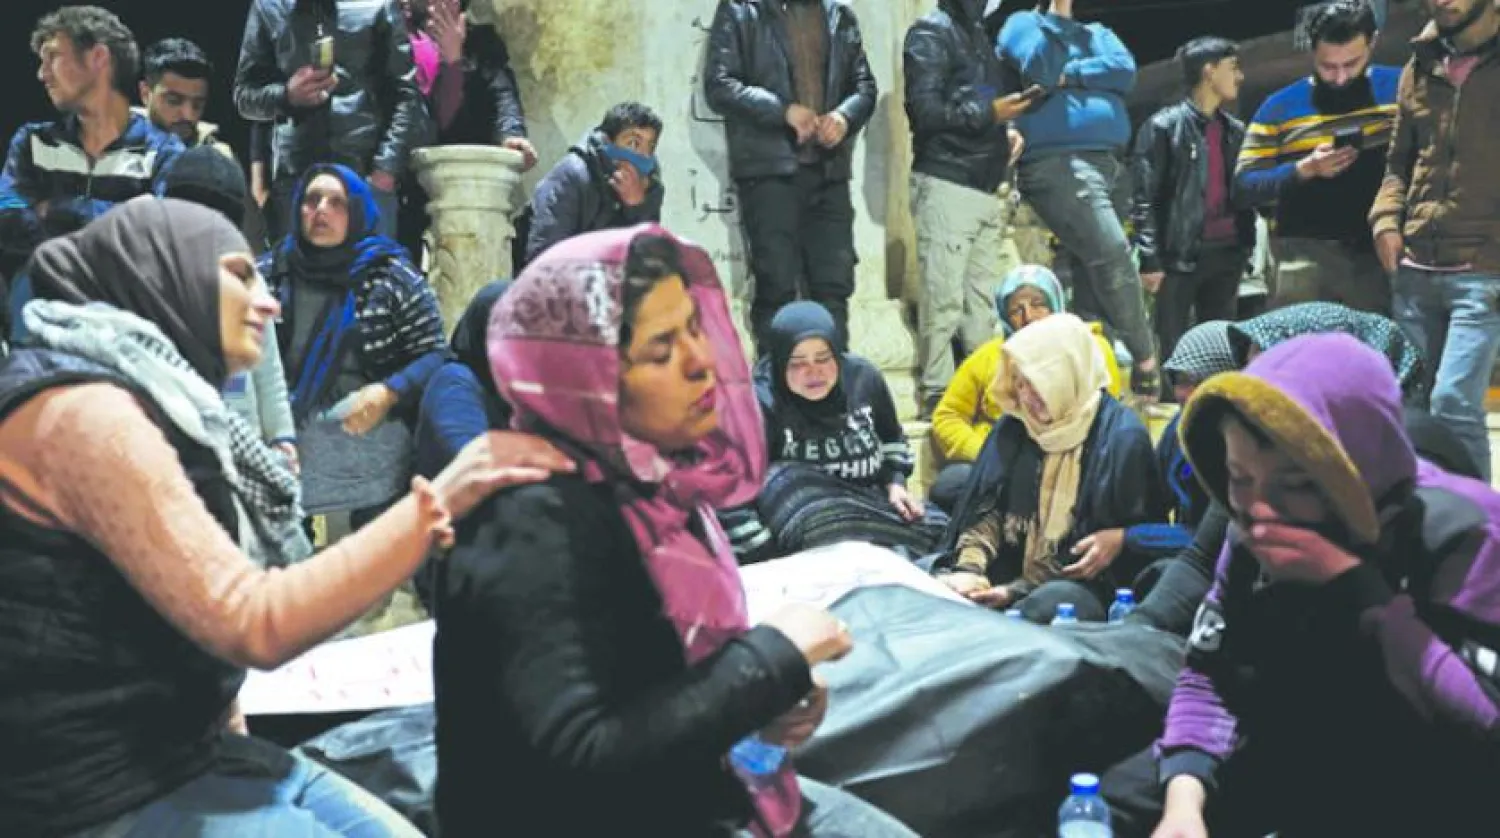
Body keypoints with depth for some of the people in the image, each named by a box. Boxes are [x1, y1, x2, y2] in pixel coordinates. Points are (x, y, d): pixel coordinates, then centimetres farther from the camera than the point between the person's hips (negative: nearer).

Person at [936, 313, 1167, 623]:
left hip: (1088, 583, -5)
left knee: (1047, 605, -38)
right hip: (1013, 570, 5)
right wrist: (968, 569, -17)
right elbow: (986, 508, 6)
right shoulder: (1016, 426, 9)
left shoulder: (1121, 437, -8)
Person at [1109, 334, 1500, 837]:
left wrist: (1352, 584, -33)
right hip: (1300, 760, 5)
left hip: (1425, 791, -4)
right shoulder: (1252, 532, -6)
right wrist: (1185, 795, -22)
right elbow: (1209, 674, -4)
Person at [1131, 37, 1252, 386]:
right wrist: (1150, 260, -14)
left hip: (1226, 255, 6)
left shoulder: (1235, 130, 15)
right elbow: (1145, 199, -7)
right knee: (1176, 354, 0)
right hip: (1180, 255, -6)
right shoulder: (1164, 126, -3)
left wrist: (1246, 248, 10)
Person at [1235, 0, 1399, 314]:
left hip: (1383, 254, 1)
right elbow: (1244, 187, 3)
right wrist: (1304, 169, -11)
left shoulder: (1400, 89, 7)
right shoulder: (1280, 106, 6)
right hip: (1305, 256, -1)